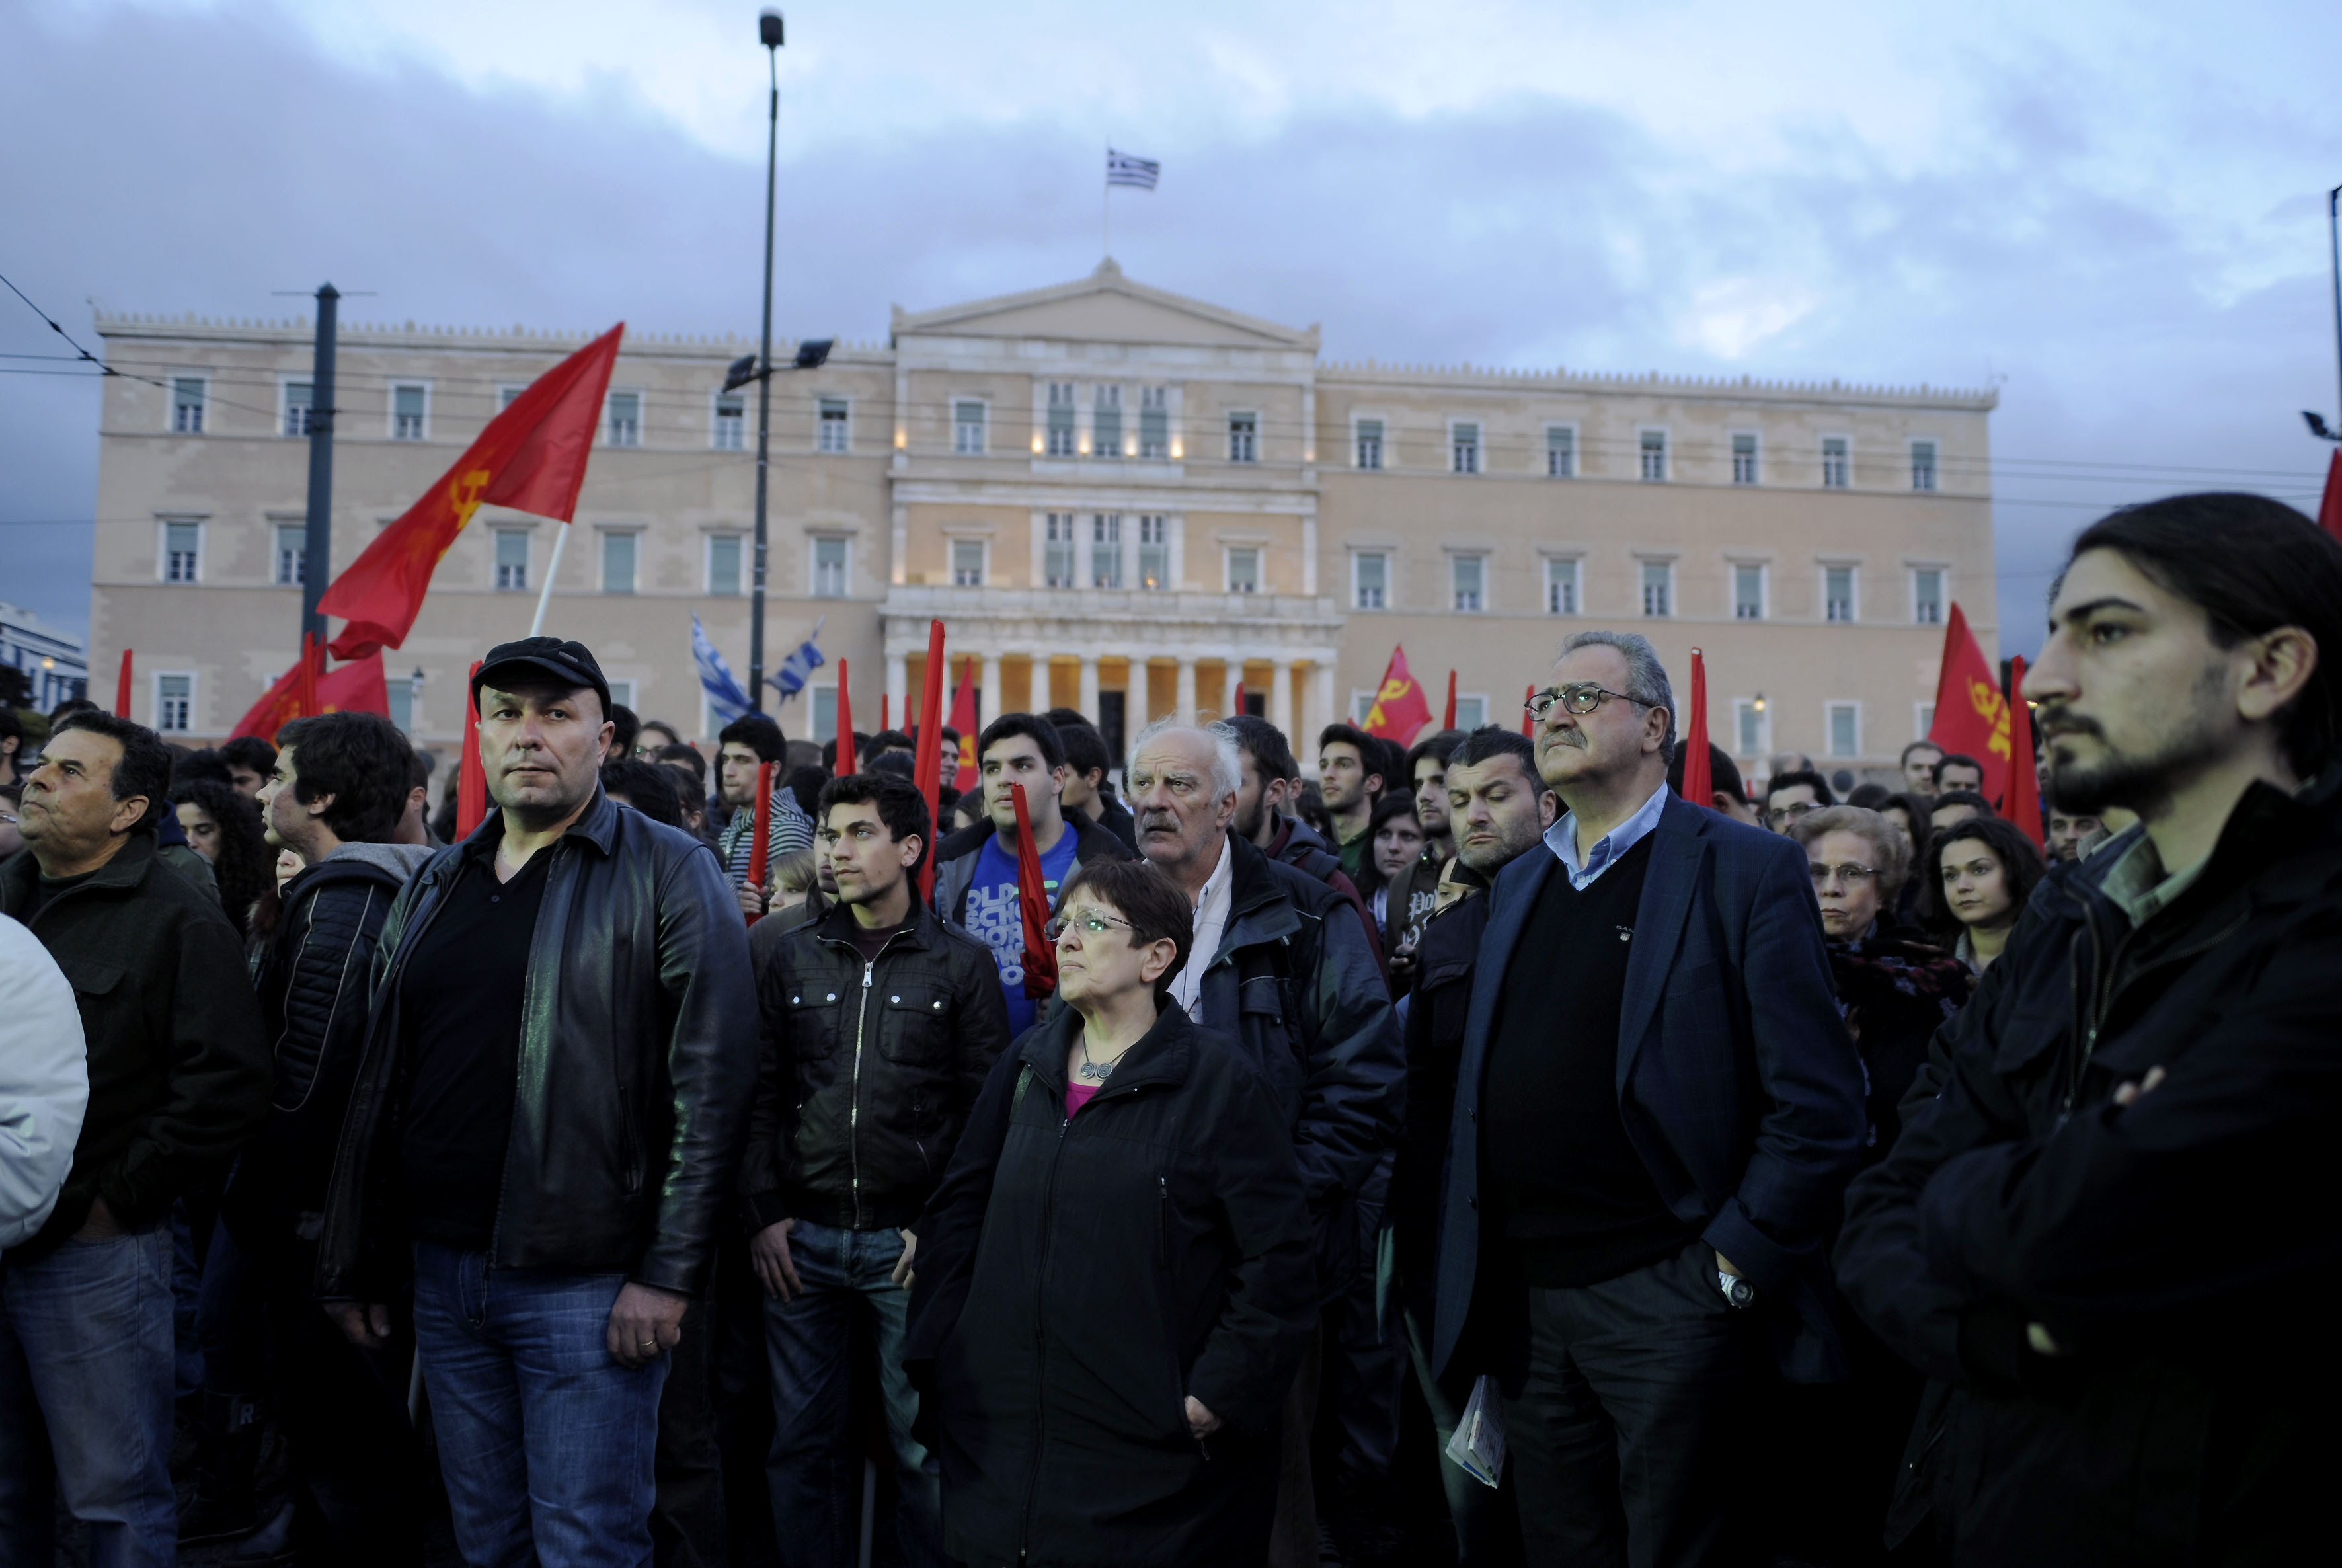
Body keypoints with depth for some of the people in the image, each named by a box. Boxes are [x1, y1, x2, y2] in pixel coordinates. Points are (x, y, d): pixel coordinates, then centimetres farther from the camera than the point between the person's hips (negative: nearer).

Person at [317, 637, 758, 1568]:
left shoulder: (668, 876, -8)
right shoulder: (433, 887, 12)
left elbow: (713, 1087, -13)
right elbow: (377, 1086, 16)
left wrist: (669, 1274, -16)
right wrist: (351, 1264, 13)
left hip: (587, 1283, -6)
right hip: (440, 1273, 6)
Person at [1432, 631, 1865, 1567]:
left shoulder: (1747, 872, -6)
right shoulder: (1517, 886, 13)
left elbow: (1819, 1103, -11)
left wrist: (1736, 1263, -14)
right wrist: (1470, 1269, 10)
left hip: (1664, 1300, -6)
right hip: (1524, 1301, 6)